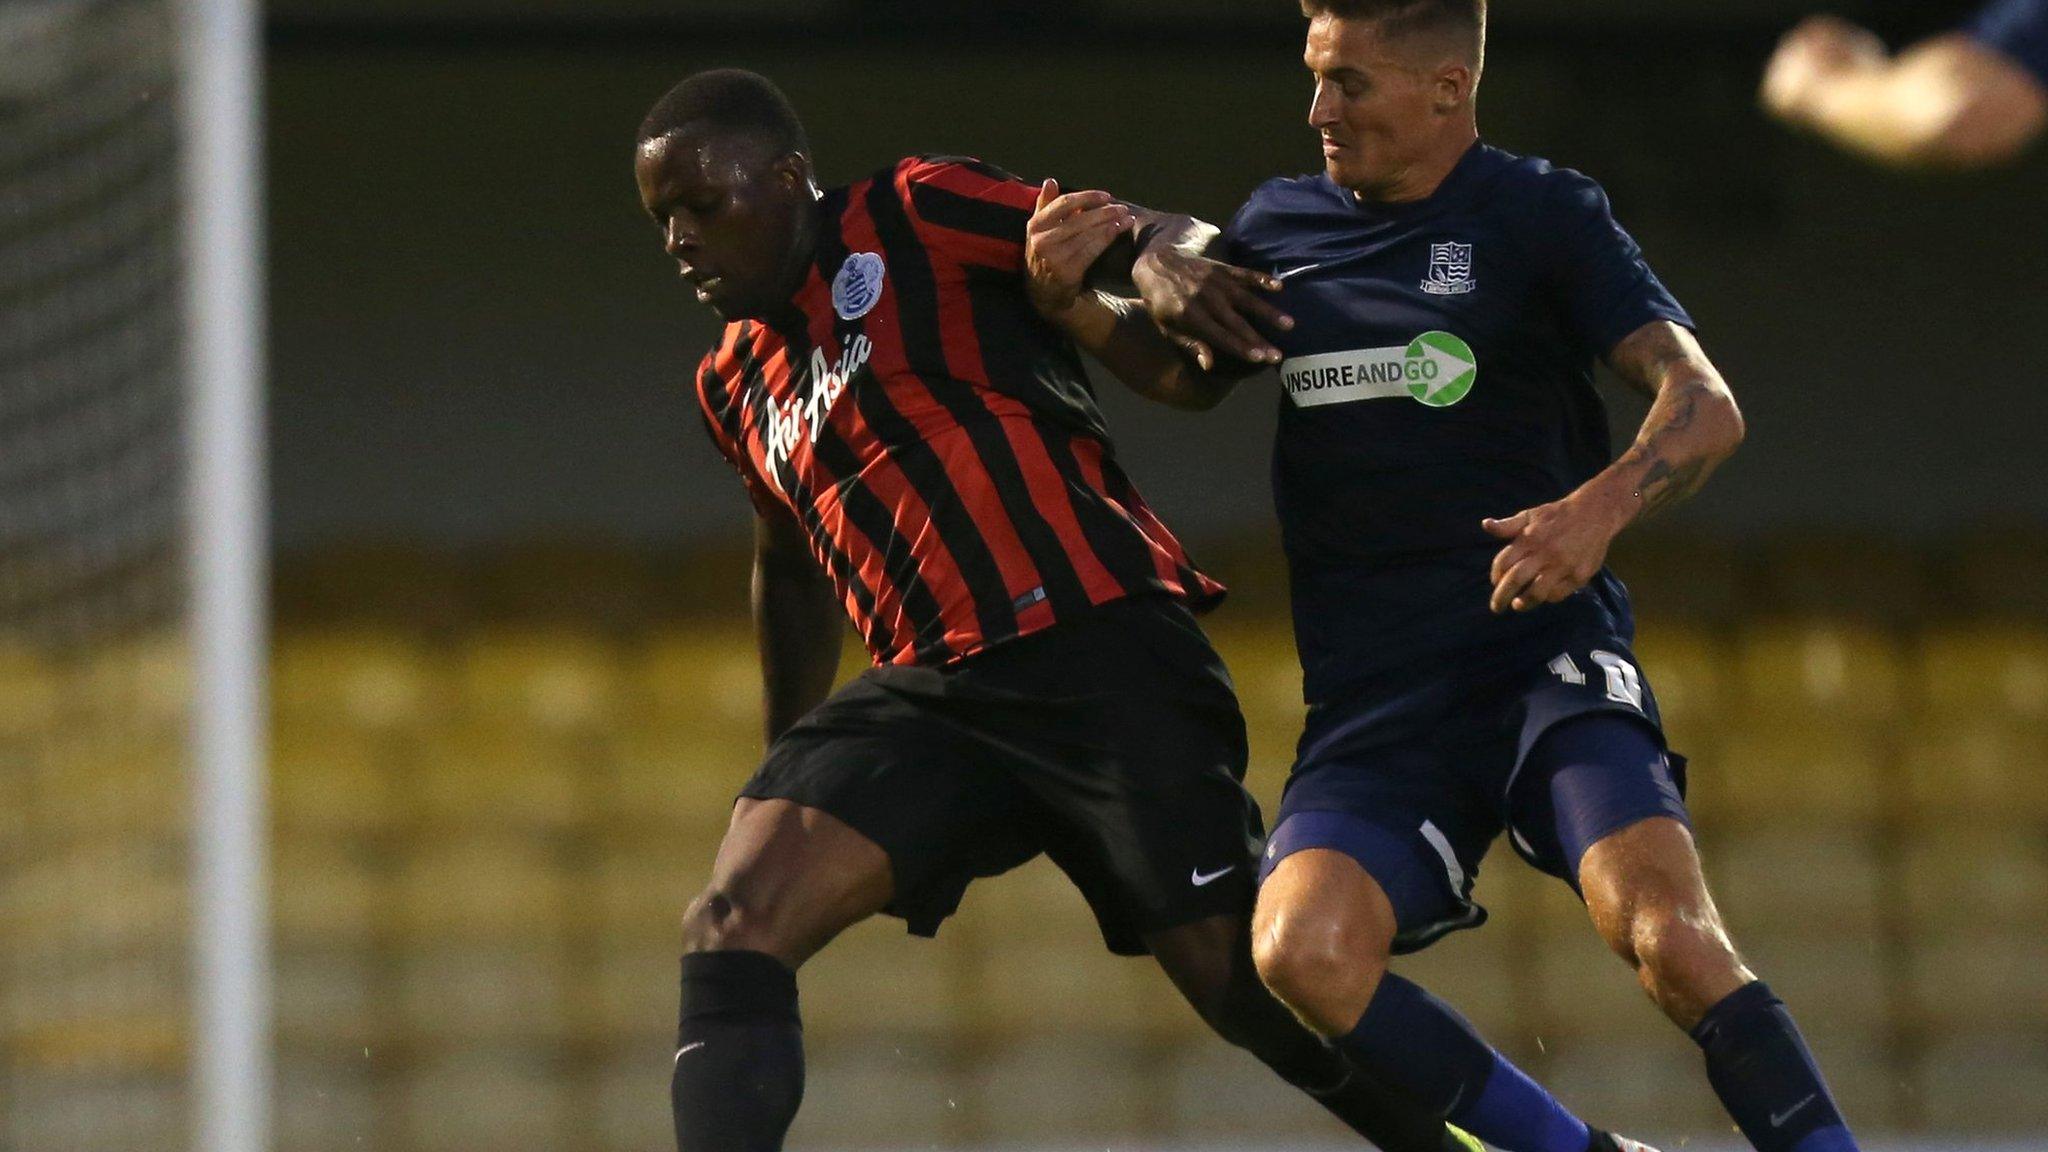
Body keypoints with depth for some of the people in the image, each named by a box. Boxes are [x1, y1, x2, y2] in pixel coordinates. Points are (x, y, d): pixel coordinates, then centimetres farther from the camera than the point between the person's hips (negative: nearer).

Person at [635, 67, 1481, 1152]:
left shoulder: (919, 213, 0)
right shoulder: (733, 389, 20)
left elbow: (1148, 239, -6)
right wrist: (789, 757, 39)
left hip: (1103, 653, -6)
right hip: (929, 695, 6)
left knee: (1245, 980, -9)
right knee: (727, 929, -14)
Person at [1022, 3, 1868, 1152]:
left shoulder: (1543, 215, -1)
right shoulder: (1281, 224, 13)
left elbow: (1704, 406, -11)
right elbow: (1186, 373, 32)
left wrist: (1601, 508, -32)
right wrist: (1078, 296, 10)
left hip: (1546, 660, -4)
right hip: (1371, 702, 4)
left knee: (1668, 936, -29)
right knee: (1303, 950, -24)